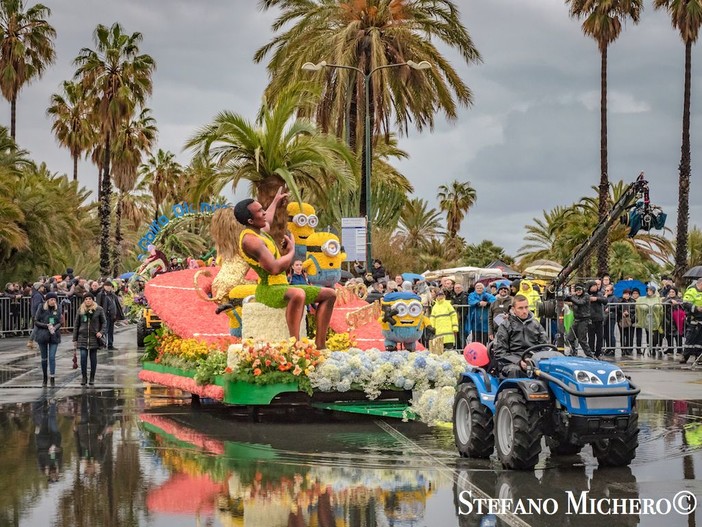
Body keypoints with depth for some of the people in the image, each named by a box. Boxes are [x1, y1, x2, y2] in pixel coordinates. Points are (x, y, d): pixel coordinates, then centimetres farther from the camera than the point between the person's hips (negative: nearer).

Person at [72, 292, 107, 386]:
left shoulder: (99, 310, 0)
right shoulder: (80, 310, 5)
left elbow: (104, 322, 6)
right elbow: (76, 325, 9)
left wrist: (101, 332, -12)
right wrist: (75, 339, 7)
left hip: (94, 337, -1)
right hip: (83, 337, 1)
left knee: (93, 357, 5)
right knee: (83, 356, -10)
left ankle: (92, 378, 15)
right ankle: (84, 377, 0)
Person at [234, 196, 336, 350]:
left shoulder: (259, 231, 13)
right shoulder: (250, 239, -19)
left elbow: (266, 223, 42)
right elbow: (274, 268, -28)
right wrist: (291, 251, -10)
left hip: (282, 287, 11)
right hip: (268, 290, -11)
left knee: (330, 294, 7)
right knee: (298, 295, -43)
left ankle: (320, 345, -2)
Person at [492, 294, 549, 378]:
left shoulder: (535, 324, 19)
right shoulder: (505, 326, 7)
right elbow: (499, 352, 0)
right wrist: (519, 362, -15)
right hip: (513, 363, -3)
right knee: (514, 370, -38)